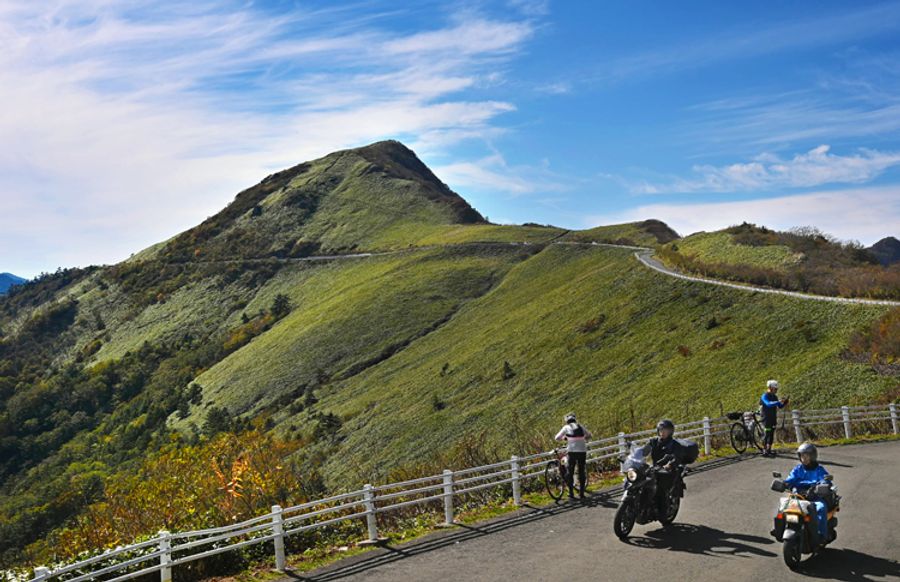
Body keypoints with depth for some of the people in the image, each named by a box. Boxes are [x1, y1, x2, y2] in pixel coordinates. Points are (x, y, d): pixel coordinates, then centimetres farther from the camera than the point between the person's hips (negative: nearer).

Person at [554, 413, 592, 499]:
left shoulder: (566, 427, 4)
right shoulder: (580, 426, 12)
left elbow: (557, 438, 6)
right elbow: (589, 435, 22)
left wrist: (564, 438, 24)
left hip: (572, 451, -2)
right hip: (582, 451, 2)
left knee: (570, 472, 7)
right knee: (582, 472, 11)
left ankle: (571, 493, 4)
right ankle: (581, 493, 13)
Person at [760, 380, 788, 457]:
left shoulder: (774, 397, 11)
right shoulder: (764, 396, -13)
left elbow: (780, 406, 13)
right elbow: (768, 404, -31)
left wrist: (785, 403, -7)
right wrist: (779, 401, -39)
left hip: (773, 419, 7)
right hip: (766, 419, -7)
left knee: (771, 435, 9)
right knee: (767, 435, -8)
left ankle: (769, 450, 17)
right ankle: (764, 451, -4)